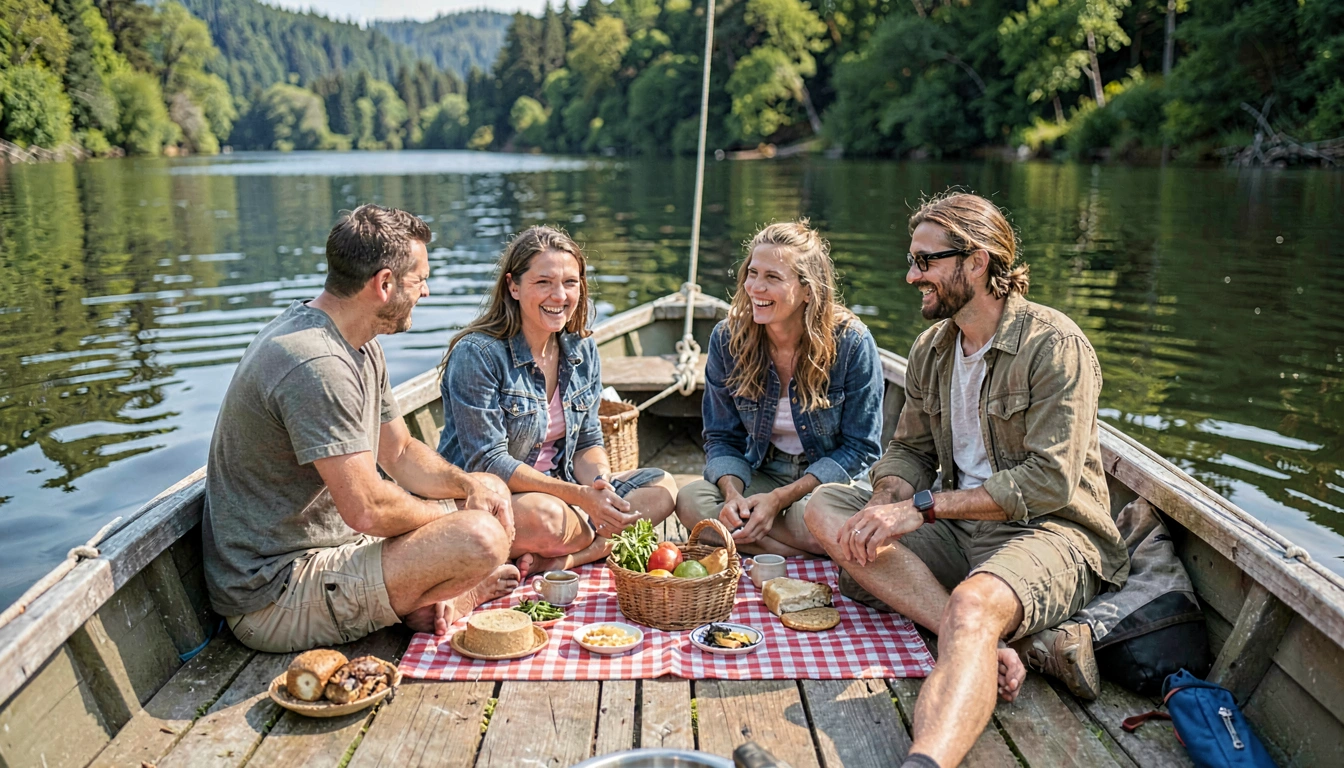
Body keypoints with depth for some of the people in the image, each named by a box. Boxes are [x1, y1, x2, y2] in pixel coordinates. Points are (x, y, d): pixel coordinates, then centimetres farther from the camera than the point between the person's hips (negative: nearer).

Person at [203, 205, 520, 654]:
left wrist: (470, 484, -3)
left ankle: (422, 601, -1)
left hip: (333, 545, 11)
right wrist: (448, 520, -10)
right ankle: (458, 597, 4)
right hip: (274, 597, -10)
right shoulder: (315, 365, -25)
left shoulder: (361, 348, 9)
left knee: (487, 493, 14)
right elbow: (367, 508, -28)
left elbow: (400, 452, 16)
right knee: (480, 540, -27)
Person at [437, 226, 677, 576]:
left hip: (558, 492, 7)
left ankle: (559, 559, -21)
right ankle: (606, 542, -6)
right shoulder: (477, 354, -17)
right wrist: (579, 495, -27)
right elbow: (487, 462, -20)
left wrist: (599, 484, -16)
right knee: (542, 516, -39)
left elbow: (588, 443, 8)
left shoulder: (582, 350, 4)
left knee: (661, 486, -8)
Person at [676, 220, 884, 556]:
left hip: (834, 481, -4)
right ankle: (815, 554, -19)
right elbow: (722, 438, 2)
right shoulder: (728, 339, -6)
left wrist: (779, 499, -21)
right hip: (762, 475, 4)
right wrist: (733, 493, -21)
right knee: (689, 500, -25)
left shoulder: (851, 342, -16)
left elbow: (859, 447, -11)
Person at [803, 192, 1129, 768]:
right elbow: (909, 450, 14)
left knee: (972, 609, -39)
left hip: (1050, 531, -7)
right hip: (959, 528, 8)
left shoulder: (1054, 344, -11)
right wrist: (886, 504, -10)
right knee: (825, 507, -14)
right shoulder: (930, 350, 12)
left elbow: (1049, 482, -18)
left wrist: (923, 506, -20)